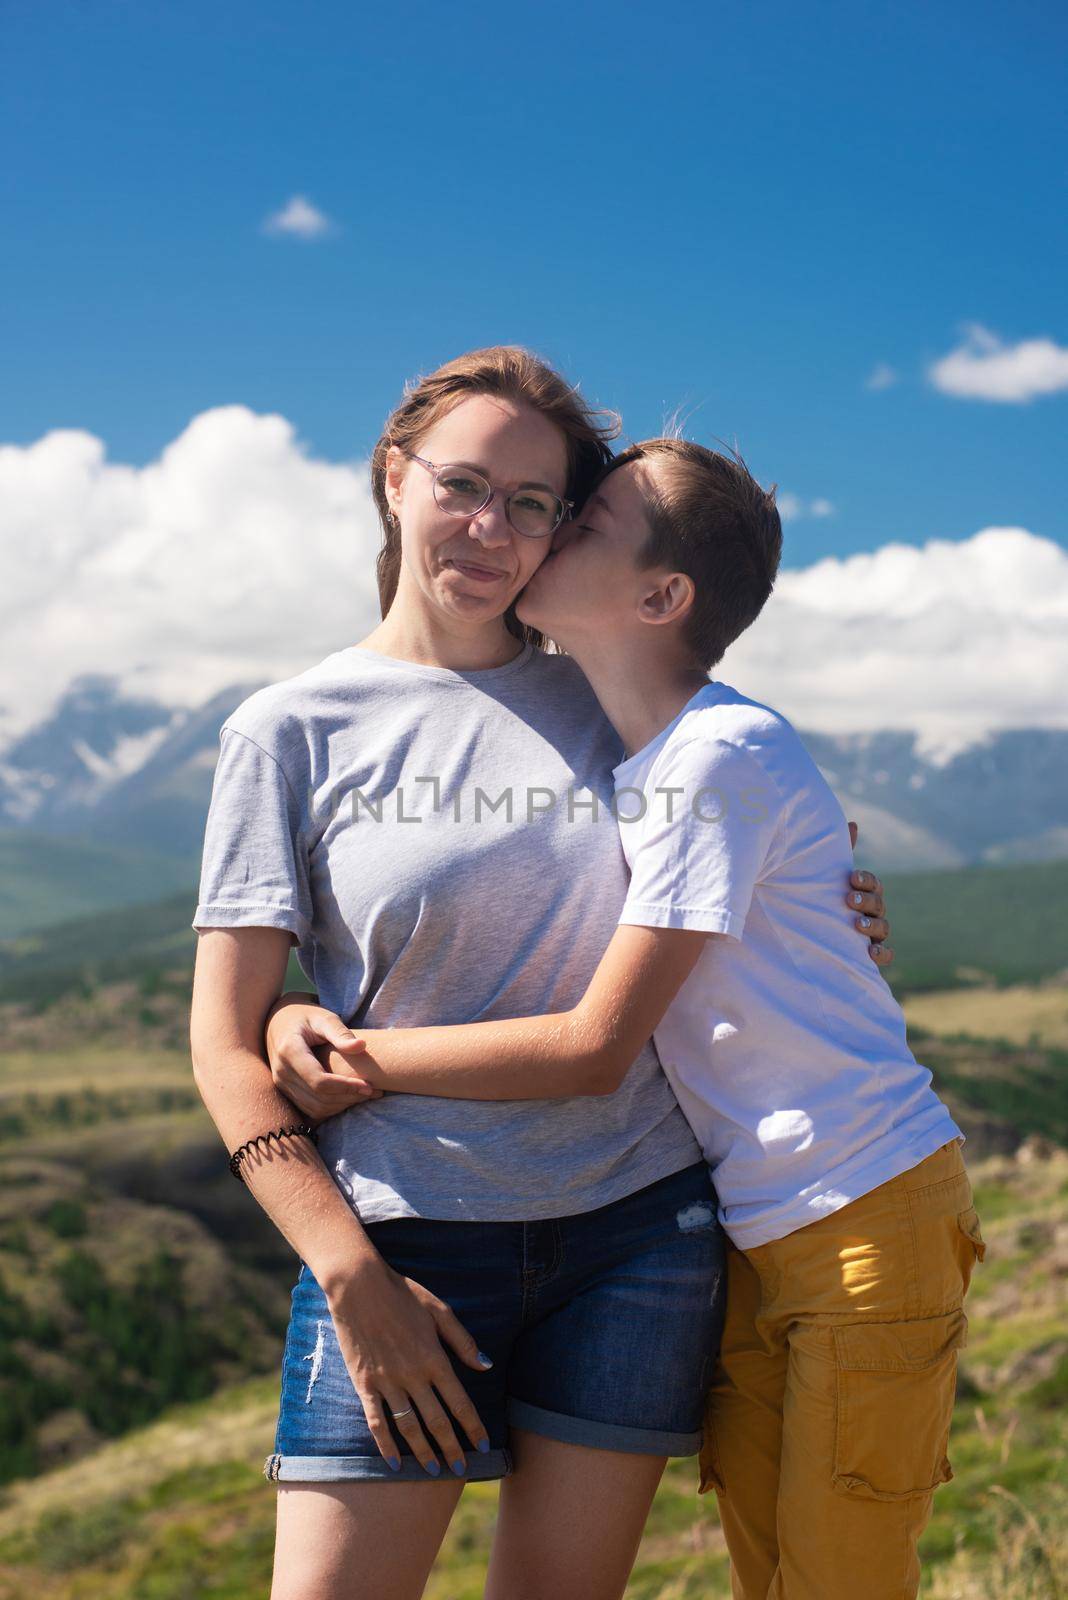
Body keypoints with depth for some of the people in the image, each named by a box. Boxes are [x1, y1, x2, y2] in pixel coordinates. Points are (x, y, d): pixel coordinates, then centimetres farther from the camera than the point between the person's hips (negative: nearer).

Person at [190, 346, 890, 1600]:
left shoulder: (605, 697, 9)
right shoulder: (290, 731, 0)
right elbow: (226, 1042, -3)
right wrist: (353, 1280, -12)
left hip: (637, 1216, 3)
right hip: (404, 1235, -2)